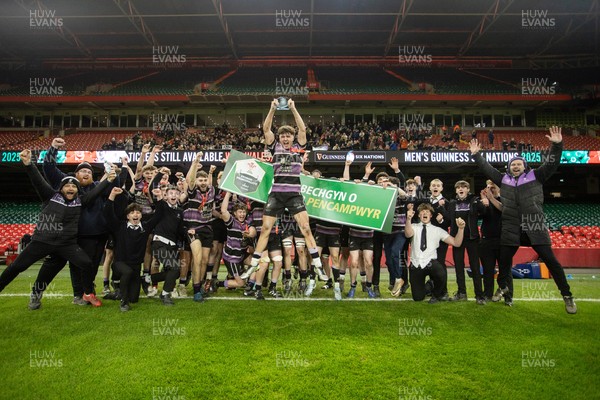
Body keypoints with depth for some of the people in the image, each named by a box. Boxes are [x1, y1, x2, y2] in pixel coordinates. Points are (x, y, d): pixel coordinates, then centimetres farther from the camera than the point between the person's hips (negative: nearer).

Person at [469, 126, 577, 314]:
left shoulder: (535, 176, 6)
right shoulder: (504, 179, 11)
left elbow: (552, 164, -3)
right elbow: (487, 168, 17)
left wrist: (557, 145, -14)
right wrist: (476, 155, 15)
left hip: (534, 226, -2)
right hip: (511, 228, 3)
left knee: (550, 260, -4)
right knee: (503, 260, 11)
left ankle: (567, 296, 10)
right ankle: (503, 287, 36)